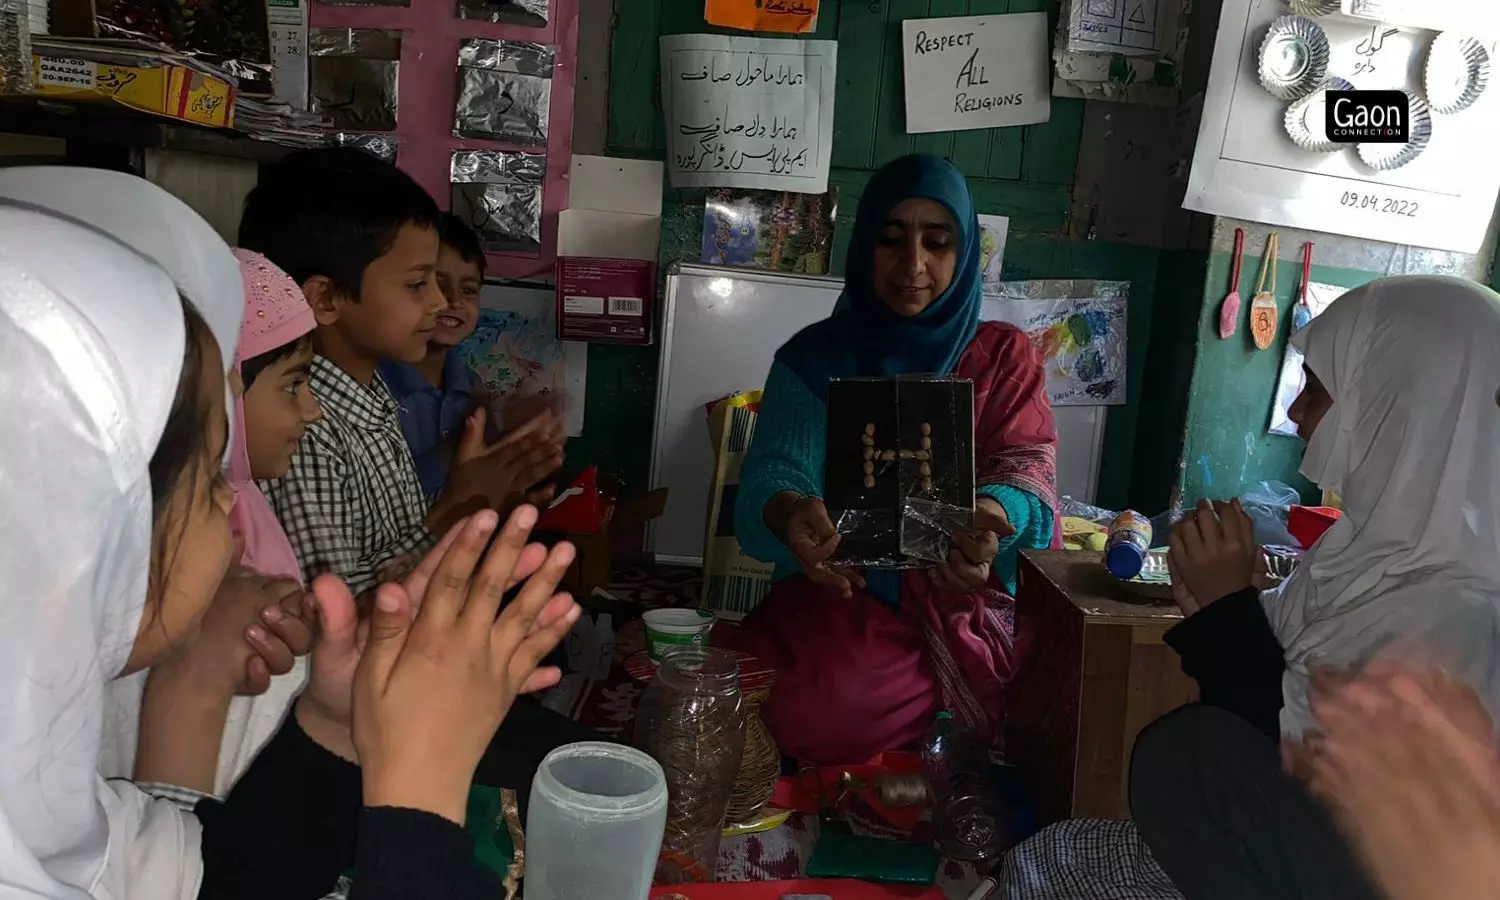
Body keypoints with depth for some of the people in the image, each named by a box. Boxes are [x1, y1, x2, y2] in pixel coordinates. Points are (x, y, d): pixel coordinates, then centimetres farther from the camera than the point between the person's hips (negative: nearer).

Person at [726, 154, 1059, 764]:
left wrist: (993, 518, -35)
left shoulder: (1005, 359, 5)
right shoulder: (815, 358, 4)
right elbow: (773, 471, -10)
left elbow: (1026, 474, -8)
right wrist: (791, 514, -37)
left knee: (806, 716, -29)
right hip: (832, 604, 2)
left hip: (962, 616, -1)